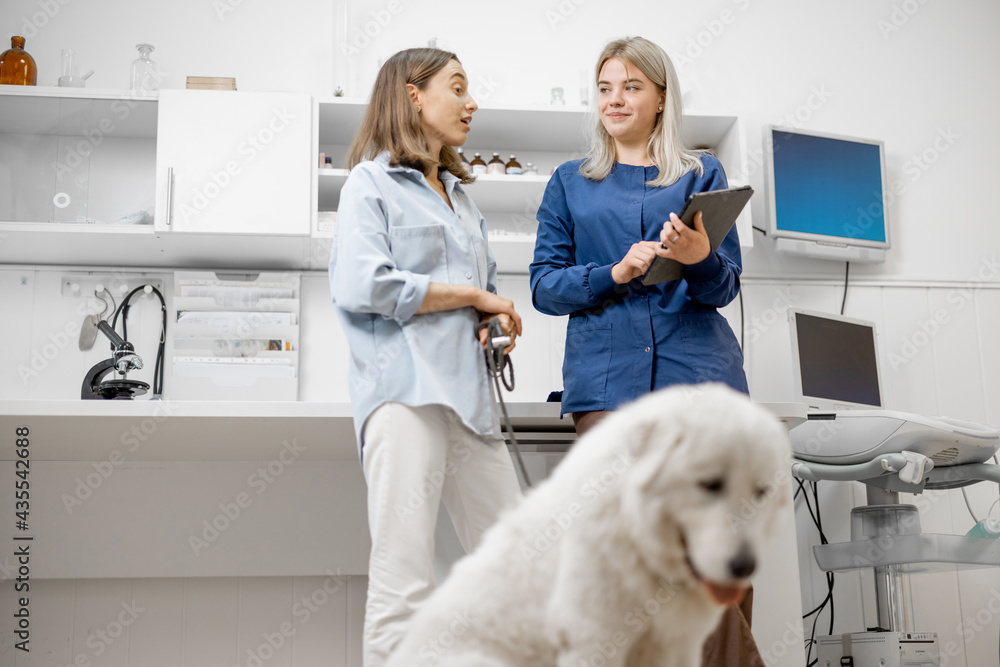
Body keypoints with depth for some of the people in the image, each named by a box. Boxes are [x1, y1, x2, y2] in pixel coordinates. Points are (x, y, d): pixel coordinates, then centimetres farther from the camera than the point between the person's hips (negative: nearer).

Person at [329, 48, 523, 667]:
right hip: (405, 389, -7)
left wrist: (497, 319, 6)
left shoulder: (461, 197, 26)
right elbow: (363, 285, -12)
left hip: (468, 394, 7)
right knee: (406, 586, -9)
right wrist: (472, 295, -6)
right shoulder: (372, 182, 4)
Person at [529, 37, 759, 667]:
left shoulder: (702, 173, 15)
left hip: (698, 364, 0)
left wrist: (700, 257, -14)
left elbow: (726, 286, 9)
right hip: (607, 374, 0)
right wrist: (615, 273, -8)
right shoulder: (571, 183, 18)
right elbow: (545, 285, 10)